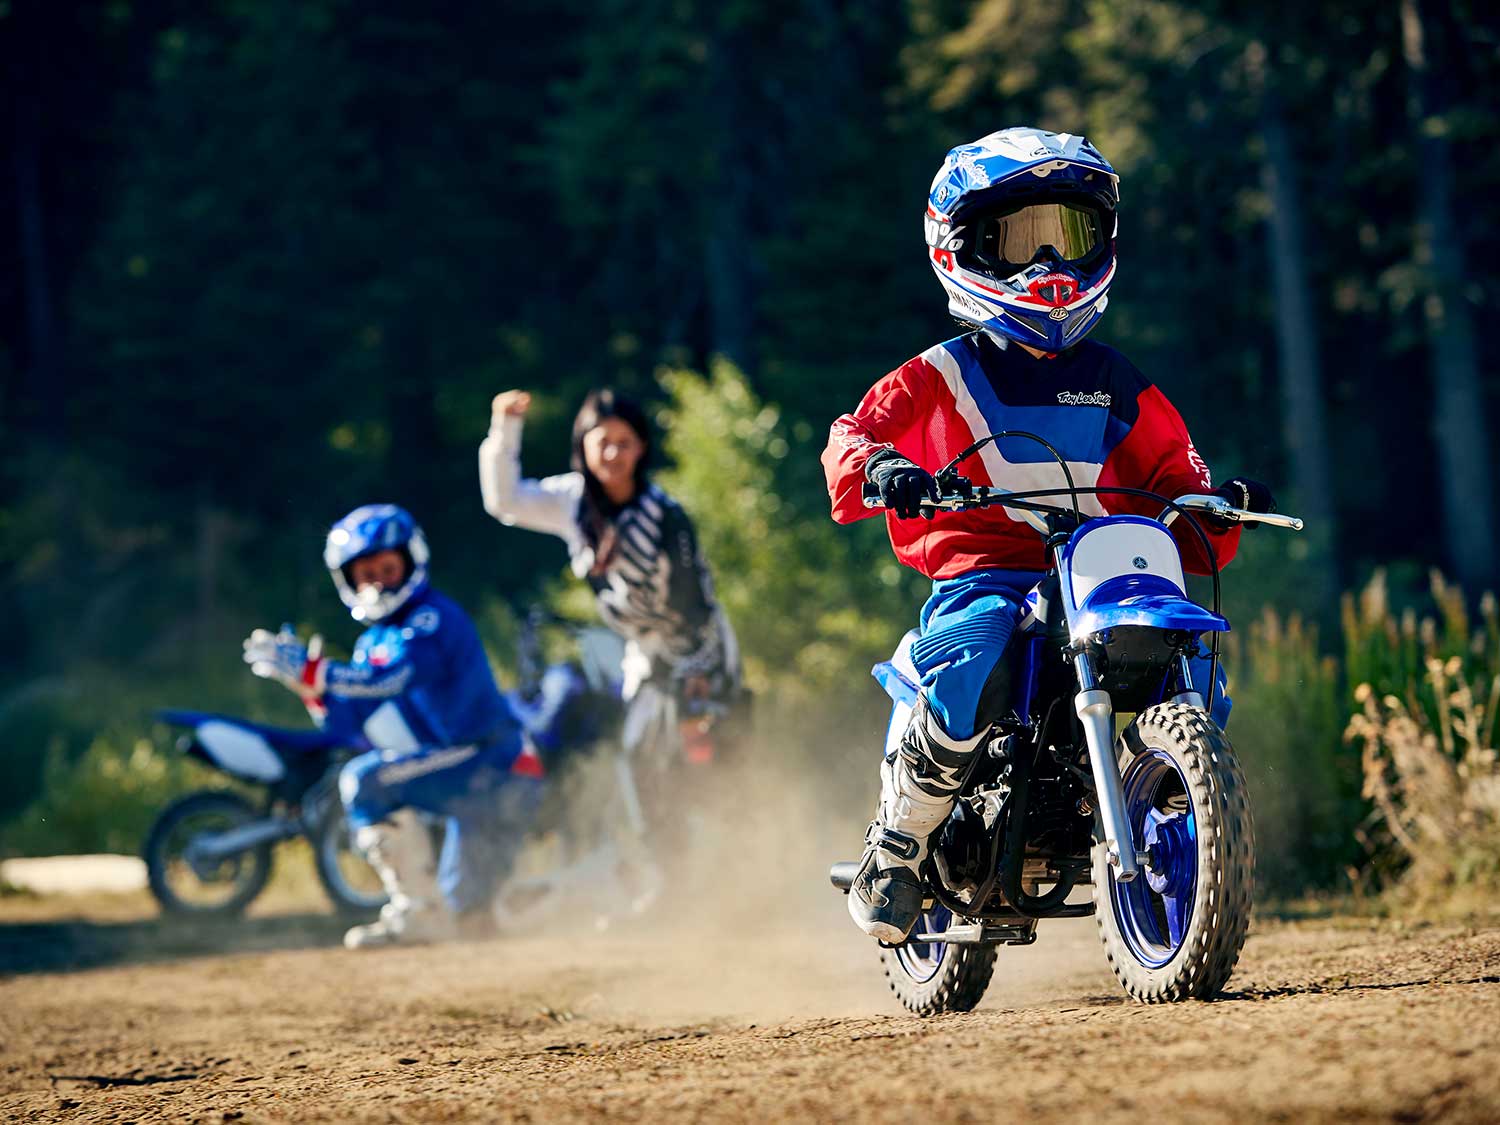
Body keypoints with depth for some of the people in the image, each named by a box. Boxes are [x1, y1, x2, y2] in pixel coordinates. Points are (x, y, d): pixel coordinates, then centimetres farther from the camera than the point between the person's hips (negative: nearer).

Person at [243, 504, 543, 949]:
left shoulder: (434, 618, -12)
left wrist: (312, 672, -35)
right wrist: (307, 683, -6)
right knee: (466, 917, 14)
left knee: (365, 779, -26)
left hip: (491, 759, -10)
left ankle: (420, 911, -22)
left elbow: (394, 677, -29)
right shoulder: (374, 641, 16)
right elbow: (348, 721, 10)